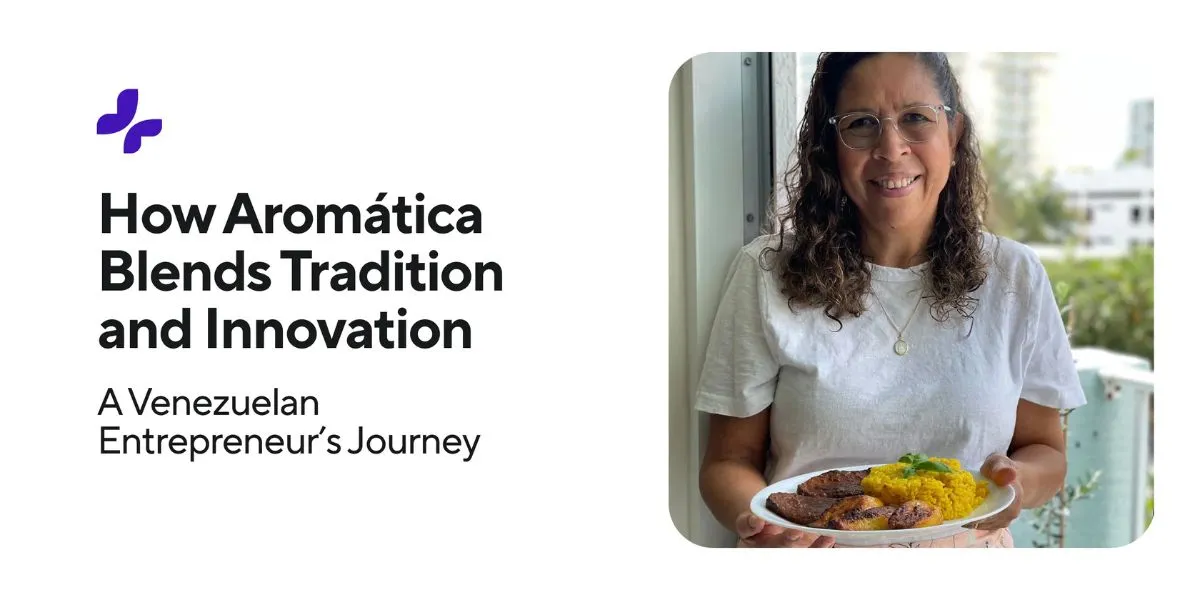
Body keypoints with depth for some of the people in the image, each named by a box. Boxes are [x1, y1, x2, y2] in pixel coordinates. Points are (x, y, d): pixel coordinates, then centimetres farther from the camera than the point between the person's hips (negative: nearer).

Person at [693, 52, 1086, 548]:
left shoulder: (1015, 276, -7)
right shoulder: (766, 273, -14)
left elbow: (1047, 452, 2)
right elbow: (728, 462, -10)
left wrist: (1019, 482, -19)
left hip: (968, 543, 2)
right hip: (813, 547, -1)